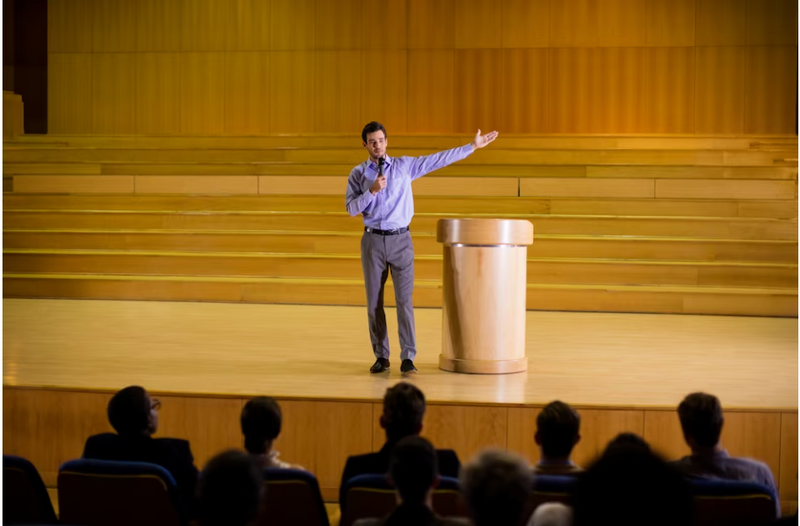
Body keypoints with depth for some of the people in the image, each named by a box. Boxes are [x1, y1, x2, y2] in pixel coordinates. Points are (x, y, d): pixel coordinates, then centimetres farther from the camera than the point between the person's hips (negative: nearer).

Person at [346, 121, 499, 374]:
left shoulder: (404, 165, 4)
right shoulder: (358, 173, 3)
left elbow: (440, 159, 4)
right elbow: (351, 208, -4)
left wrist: (473, 146, 3)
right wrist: (372, 191, -18)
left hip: (400, 240, -1)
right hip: (373, 240, 1)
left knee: (404, 299, -6)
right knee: (374, 302, 5)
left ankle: (408, 358, -5)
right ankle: (381, 356, 15)